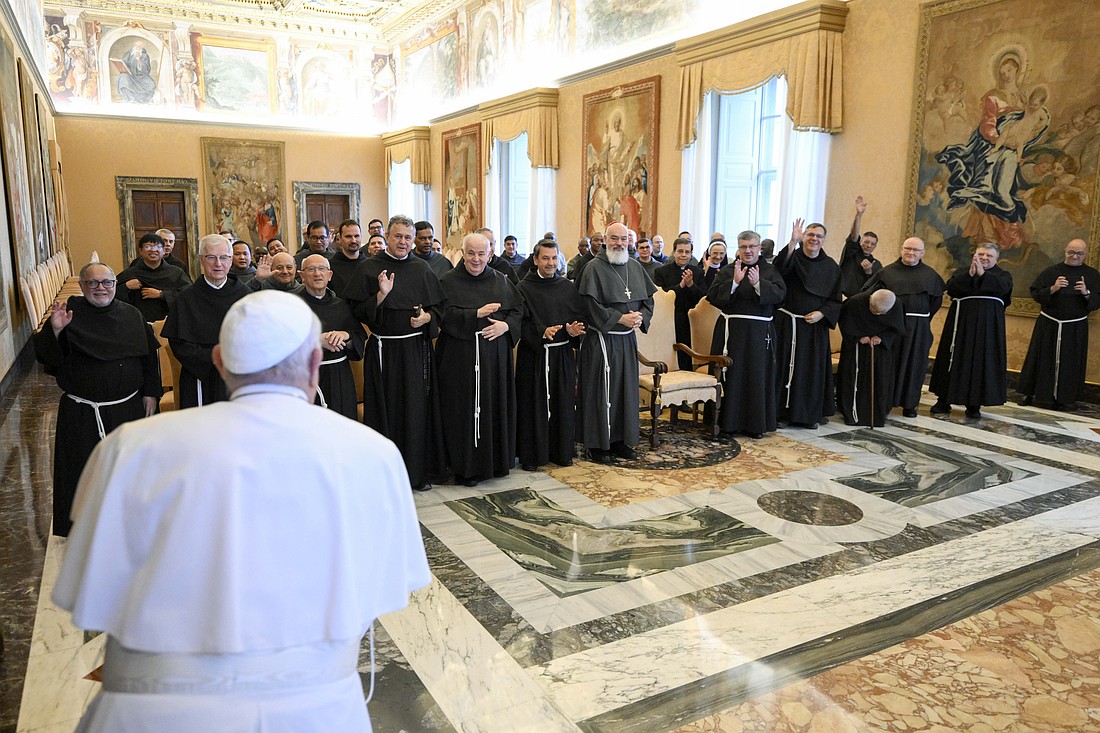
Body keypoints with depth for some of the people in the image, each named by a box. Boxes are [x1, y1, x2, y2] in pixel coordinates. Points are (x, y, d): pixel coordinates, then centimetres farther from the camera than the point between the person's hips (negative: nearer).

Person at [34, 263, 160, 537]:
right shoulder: (71, 313, -6)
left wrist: (151, 393, 6)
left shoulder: (132, 315, 3)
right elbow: (46, 357, -12)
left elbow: (149, 356, 9)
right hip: (82, 413, -3)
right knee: (83, 470, 5)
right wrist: (55, 330, -30)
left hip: (128, 407, 3)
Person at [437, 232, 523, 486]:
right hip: (460, 356, -4)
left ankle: (496, 460, 21)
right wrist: (477, 313, -16)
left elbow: (519, 309, 10)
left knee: (496, 407, 8)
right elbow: (444, 315, -11)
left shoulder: (501, 281, 11)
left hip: (496, 354, 4)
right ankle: (466, 466, 8)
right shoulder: (448, 282, 0)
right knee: (465, 410, -2)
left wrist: (506, 325, -10)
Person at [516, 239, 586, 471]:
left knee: (562, 403, 8)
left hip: (563, 354, 4)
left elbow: (580, 317, 9)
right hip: (533, 354, -3)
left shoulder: (567, 287, 9)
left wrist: (574, 329, -12)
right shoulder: (524, 288, -3)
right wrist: (541, 332, -23)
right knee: (534, 404, 1)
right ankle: (531, 455, 10)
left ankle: (561, 451, 21)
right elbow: (520, 322, -10)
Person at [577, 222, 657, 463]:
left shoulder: (635, 267, 10)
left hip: (627, 339, 7)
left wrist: (641, 317, -7)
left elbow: (648, 298, 12)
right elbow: (591, 305, -16)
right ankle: (597, 444, 10)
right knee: (600, 391, -1)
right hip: (602, 339, -6)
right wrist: (620, 319, -19)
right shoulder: (594, 268, -10)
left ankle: (620, 439, 23)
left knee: (626, 388, 11)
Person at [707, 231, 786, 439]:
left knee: (757, 377, 3)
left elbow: (779, 293, -10)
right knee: (730, 376, 0)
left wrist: (758, 283, -24)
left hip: (760, 333, 1)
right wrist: (734, 282, -19)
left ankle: (755, 424, 12)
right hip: (732, 331, 0)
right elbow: (713, 296, -7)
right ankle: (727, 421, 9)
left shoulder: (770, 271, 8)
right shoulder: (727, 271, 7)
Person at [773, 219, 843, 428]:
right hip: (788, 324, -3)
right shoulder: (792, 258, -3)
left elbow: (835, 300, 7)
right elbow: (779, 268, -29)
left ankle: (809, 414, 20)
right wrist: (792, 242, -41)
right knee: (786, 366, 0)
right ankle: (780, 412, 10)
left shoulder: (831, 267, 6)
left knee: (813, 370, 8)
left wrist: (822, 313, -11)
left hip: (815, 325, 3)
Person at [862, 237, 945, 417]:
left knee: (914, 365, 5)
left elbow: (937, 299, 17)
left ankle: (909, 404, 14)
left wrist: (925, 318, 8)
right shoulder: (888, 272, 0)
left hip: (919, 327, 2)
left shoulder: (930, 274, 8)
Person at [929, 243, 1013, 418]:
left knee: (981, 362, 0)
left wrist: (982, 273, -19)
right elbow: (950, 287, -8)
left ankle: (974, 405, 8)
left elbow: (1002, 287, -13)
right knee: (954, 360, 3)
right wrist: (970, 274, -18)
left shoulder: (1003, 275, 10)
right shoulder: (962, 271, 11)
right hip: (960, 321, 0)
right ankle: (944, 401, 10)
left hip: (987, 324, 0)